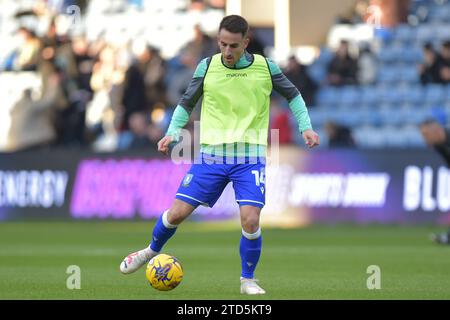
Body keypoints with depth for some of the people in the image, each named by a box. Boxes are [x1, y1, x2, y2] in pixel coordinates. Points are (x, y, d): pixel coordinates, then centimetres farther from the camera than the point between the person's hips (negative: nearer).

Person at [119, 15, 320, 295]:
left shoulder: (265, 67, -2)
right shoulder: (207, 67, -1)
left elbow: (292, 95, 14)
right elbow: (187, 103, 12)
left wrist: (306, 127, 3)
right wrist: (172, 133, -1)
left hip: (250, 156, -1)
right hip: (212, 154, 1)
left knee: (250, 220, -16)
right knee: (178, 212, -1)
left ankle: (248, 280, 7)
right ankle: (152, 251, 29)